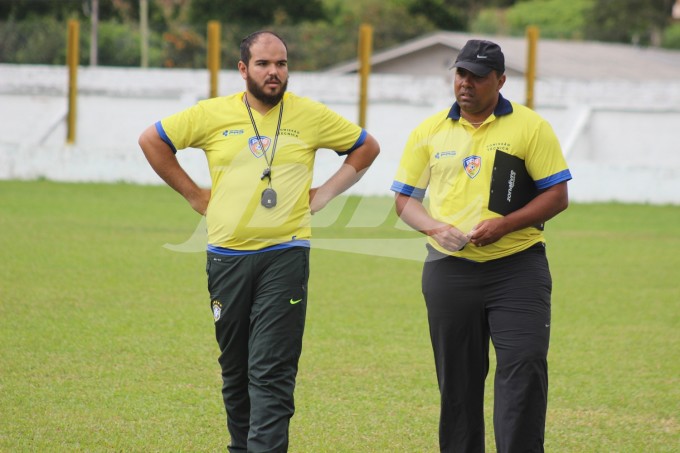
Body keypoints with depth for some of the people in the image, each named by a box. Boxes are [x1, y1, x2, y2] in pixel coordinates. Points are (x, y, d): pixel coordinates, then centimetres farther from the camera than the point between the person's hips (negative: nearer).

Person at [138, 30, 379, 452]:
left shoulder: (311, 115, 3)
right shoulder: (213, 114, 3)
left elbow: (367, 147, 15)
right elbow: (152, 140, 11)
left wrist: (323, 194, 7)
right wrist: (193, 193, 7)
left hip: (285, 255, -2)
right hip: (227, 256, 2)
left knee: (272, 371, -10)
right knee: (235, 367, 12)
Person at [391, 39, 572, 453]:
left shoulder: (531, 127, -1)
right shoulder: (429, 131, 8)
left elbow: (557, 195, -3)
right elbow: (404, 197, 12)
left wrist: (504, 224, -16)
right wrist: (435, 228, -9)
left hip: (517, 267, -3)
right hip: (449, 269, 3)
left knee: (524, 368, -12)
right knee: (457, 379, 7)